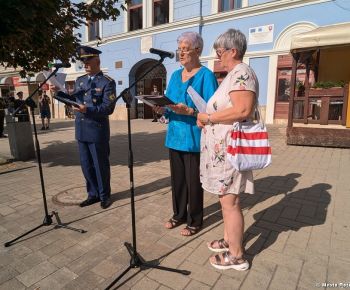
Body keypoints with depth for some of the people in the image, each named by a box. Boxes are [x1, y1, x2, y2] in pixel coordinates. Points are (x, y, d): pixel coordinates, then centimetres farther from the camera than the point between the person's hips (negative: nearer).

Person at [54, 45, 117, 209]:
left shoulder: (108, 83, -7)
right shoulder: (79, 81, 13)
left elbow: (108, 108, -16)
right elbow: (73, 100, 21)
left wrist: (88, 110, -27)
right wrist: (59, 92, 8)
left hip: (97, 131, -6)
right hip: (81, 131, 7)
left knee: (100, 165, 5)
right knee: (86, 165, 13)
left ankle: (104, 196, 23)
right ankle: (93, 194, 30)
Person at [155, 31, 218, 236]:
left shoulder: (206, 76, -6)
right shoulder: (175, 75, 14)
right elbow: (170, 106, 15)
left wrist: (189, 111, -26)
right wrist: (162, 109, -6)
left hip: (194, 138, -6)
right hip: (175, 135, 6)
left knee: (193, 180, 4)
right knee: (177, 178, 15)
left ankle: (195, 221, 23)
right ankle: (179, 214, 33)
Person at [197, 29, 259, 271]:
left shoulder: (242, 73, -12)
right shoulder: (234, 74, 20)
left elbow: (242, 110, -26)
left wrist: (208, 118, -16)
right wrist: (206, 116, 8)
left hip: (229, 148, -10)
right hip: (223, 147, 10)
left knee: (230, 202, -1)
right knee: (226, 198, 18)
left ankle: (237, 256, 15)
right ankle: (229, 240, 34)